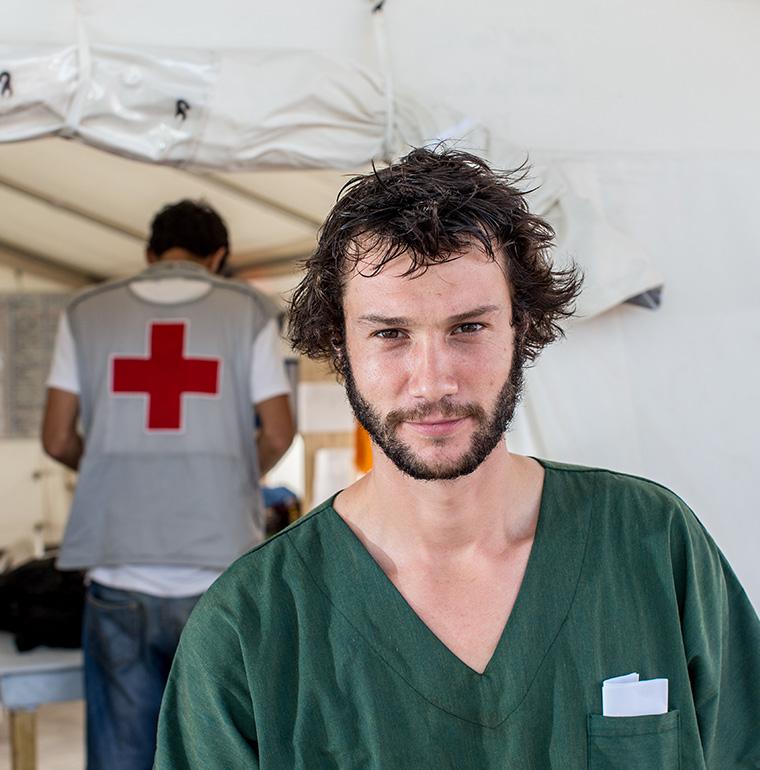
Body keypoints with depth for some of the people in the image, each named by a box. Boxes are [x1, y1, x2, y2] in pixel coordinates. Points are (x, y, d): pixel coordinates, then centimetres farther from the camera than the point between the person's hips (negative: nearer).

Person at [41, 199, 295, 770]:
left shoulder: (87, 311, 5)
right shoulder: (249, 310, 2)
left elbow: (58, 439, 4)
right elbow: (278, 434, 0)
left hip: (119, 580, 1)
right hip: (217, 579, -1)